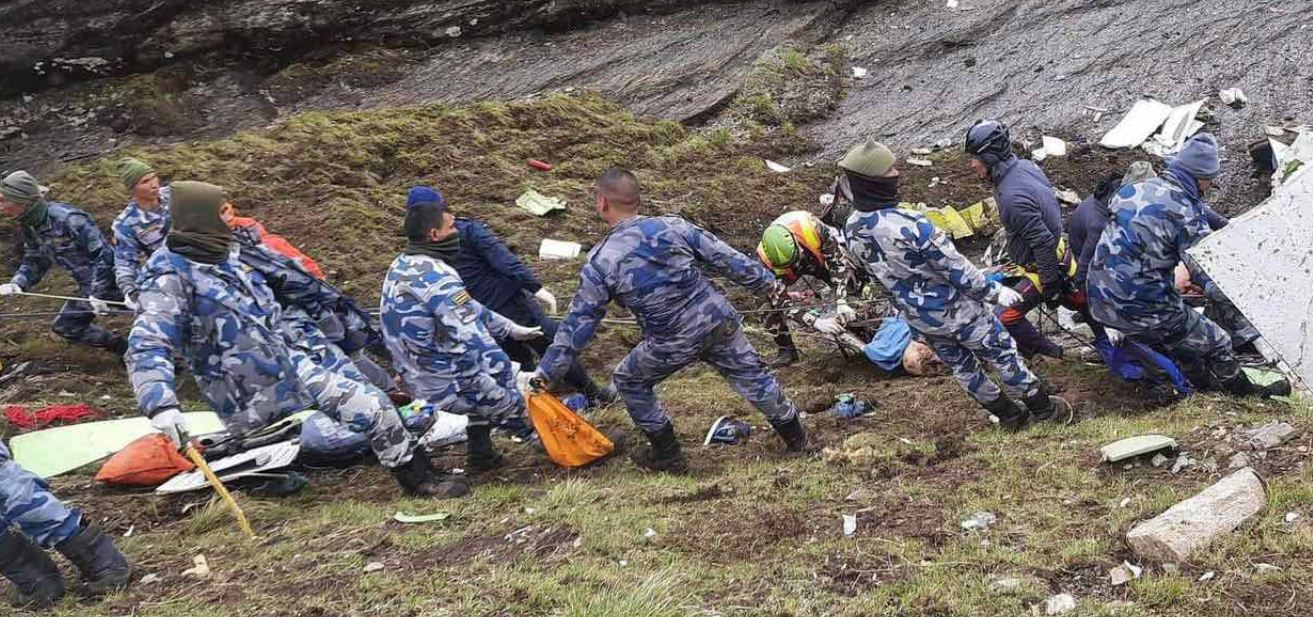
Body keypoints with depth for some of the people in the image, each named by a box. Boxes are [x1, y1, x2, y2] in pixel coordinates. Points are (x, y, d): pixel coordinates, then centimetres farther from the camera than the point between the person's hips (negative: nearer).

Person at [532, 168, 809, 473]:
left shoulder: (600, 262, -10)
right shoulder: (674, 226, -3)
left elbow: (578, 322, -6)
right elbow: (729, 259, 1)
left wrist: (547, 372, 4)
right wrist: (770, 285, 14)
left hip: (672, 345, -3)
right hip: (718, 320, 3)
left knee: (629, 382, 22)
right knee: (752, 375, 22)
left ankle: (668, 455, 27)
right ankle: (795, 436, 36)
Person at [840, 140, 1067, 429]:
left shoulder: (851, 231, -13)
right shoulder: (909, 224, -36)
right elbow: (957, 269, -25)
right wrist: (995, 292, -9)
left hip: (918, 317, 7)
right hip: (957, 311, -7)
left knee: (961, 366, 24)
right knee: (1002, 354, 16)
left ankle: (1008, 415, 42)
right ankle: (1043, 408, 35)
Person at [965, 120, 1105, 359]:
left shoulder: (1012, 196, -35)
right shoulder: (1026, 166, -5)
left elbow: (1043, 241, -32)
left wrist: (1050, 283, -22)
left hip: (1043, 264, -10)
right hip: (1061, 253, 10)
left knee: (1006, 316, -3)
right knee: (1076, 298, 30)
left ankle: (1048, 355, 15)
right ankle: (1104, 338, 51)